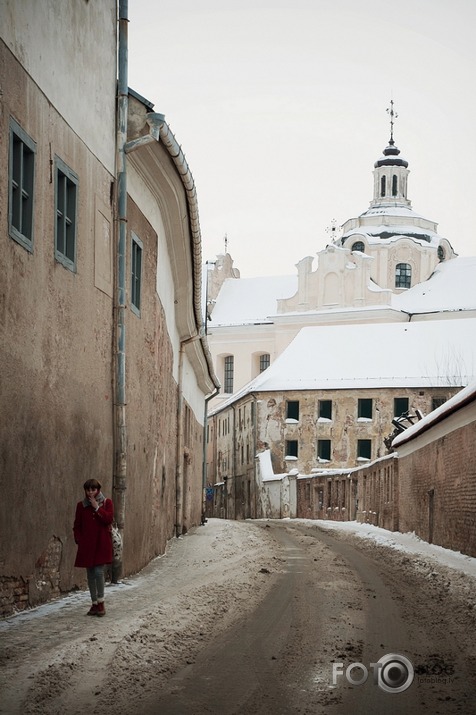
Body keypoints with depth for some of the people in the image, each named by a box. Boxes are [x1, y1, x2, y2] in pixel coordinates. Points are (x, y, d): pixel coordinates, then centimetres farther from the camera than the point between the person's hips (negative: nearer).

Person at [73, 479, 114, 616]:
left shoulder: (107, 503, 4)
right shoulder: (81, 505, 8)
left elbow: (109, 519, -11)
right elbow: (77, 526, 10)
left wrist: (97, 507, -12)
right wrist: (79, 540, 0)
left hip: (102, 543, -3)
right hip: (87, 544, 3)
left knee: (98, 571, -13)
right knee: (90, 574, 5)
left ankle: (101, 602, 0)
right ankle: (94, 603, 13)